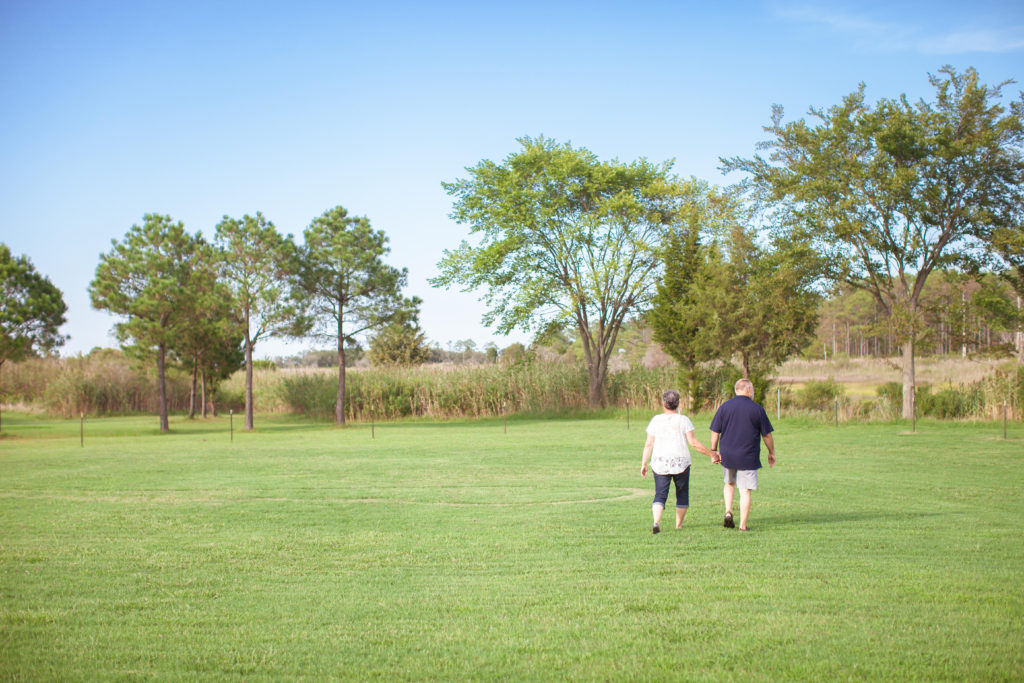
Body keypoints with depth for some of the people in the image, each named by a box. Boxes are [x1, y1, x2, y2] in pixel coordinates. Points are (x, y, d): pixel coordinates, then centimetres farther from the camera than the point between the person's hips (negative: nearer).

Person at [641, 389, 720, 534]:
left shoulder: (656, 420, 2)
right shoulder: (683, 420, -3)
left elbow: (649, 444, 0)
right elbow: (693, 442, -8)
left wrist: (643, 464, 7)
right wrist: (711, 454, 0)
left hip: (660, 464, 1)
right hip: (680, 463, -1)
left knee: (660, 495, 0)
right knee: (682, 494, 15)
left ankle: (656, 521, -23)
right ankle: (679, 524, 20)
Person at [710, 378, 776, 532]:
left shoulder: (724, 407, 1)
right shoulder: (757, 409, -4)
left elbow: (715, 432, 1)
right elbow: (767, 435, 2)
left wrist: (713, 451, 12)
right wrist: (771, 453, 15)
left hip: (727, 456, 3)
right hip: (748, 458, -3)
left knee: (730, 483, 25)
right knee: (745, 491, 2)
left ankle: (728, 512, 7)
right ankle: (743, 525, 2)